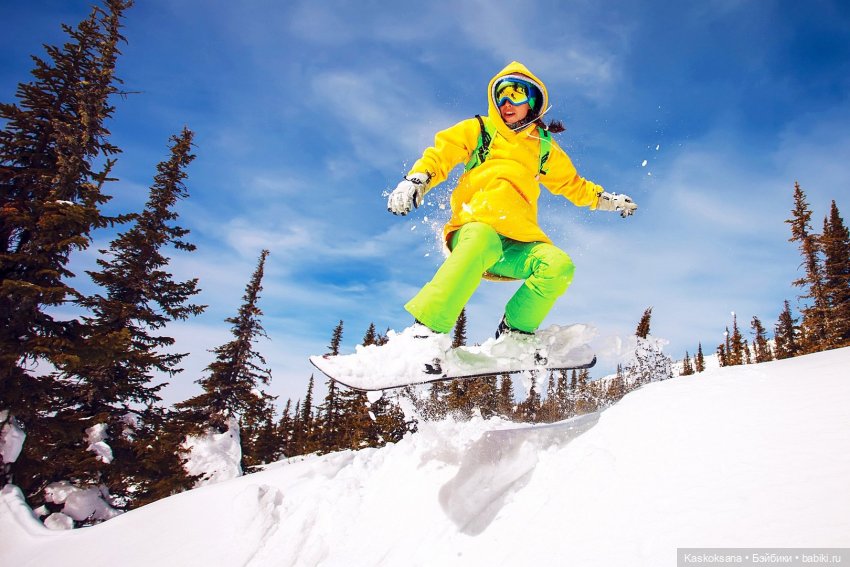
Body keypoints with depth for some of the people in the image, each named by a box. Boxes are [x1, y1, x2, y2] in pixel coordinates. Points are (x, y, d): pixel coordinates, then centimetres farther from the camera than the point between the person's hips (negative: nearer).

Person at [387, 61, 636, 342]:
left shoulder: (544, 146, 27)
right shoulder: (478, 130, 18)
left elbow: (571, 184, 39)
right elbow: (439, 155, 8)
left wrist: (606, 199, 30)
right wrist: (415, 180, -11)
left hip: (518, 240, 4)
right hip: (474, 227, -3)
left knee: (560, 265, -26)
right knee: (484, 242, -40)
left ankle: (515, 332, -9)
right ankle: (425, 329, -40)